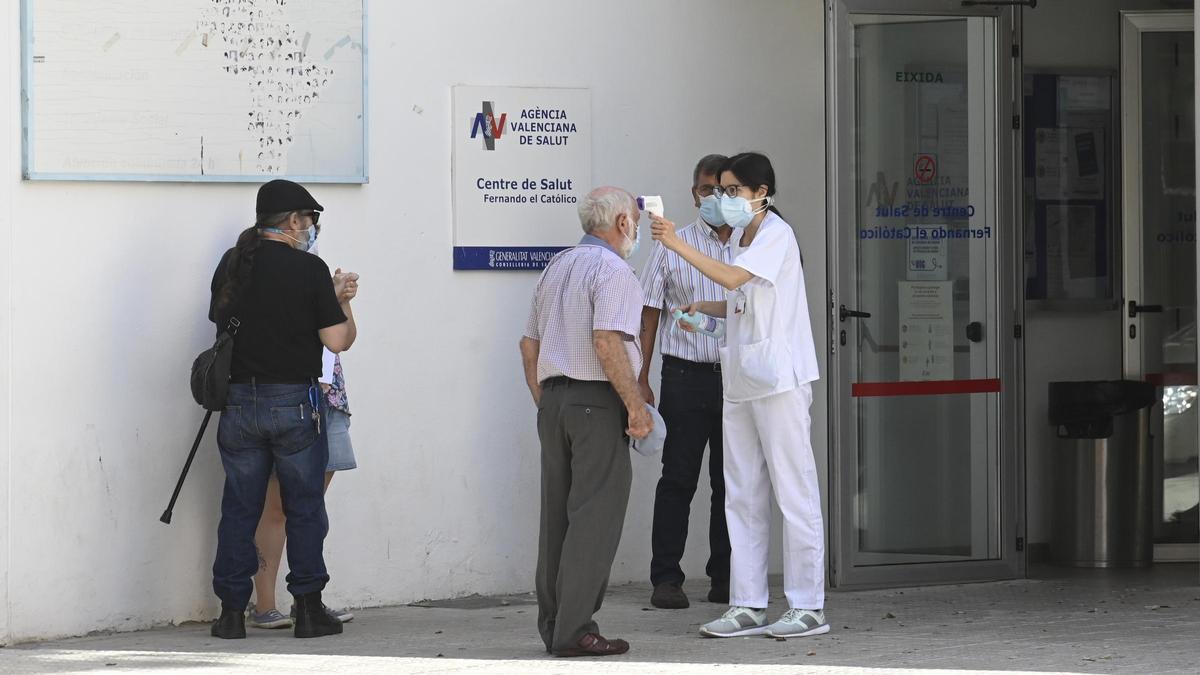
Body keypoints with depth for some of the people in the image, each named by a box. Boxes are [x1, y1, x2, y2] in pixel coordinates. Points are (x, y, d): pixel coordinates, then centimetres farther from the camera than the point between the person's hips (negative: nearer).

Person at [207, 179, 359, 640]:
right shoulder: (308, 269, -9)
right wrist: (342, 302, 12)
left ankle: (232, 611, 8)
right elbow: (338, 340, -10)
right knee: (304, 508, 6)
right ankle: (308, 609, 6)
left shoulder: (231, 265, 6)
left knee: (239, 509, 9)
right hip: (295, 401, -4)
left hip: (238, 403, 4)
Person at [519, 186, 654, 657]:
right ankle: (574, 630, -11)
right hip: (597, 402, -9)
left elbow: (529, 345, 20)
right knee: (594, 517, -8)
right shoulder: (612, 271, -10)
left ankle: (553, 626, 14)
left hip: (554, 397, 9)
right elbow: (607, 342, -21)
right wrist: (636, 406, -19)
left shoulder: (555, 269, 17)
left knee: (557, 514, 11)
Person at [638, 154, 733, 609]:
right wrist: (640, 380, 0)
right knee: (678, 479, -4)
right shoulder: (672, 246, 6)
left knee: (731, 482, 5)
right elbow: (650, 313, 6)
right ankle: (666, 578, -1)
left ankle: (725, 579, 12)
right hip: (687, 375, -2)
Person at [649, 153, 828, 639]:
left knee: (794, 492, -6)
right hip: (741, 380, 9)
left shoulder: (776, 235, -10)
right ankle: (747, 606, 11)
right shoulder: (740, 238, 17)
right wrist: (703, 309, 7)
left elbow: (734, 278, -25)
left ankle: (808, 607, -3)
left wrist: (678, 245, -28)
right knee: (742, 497, 8)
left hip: (779, 379, -9)